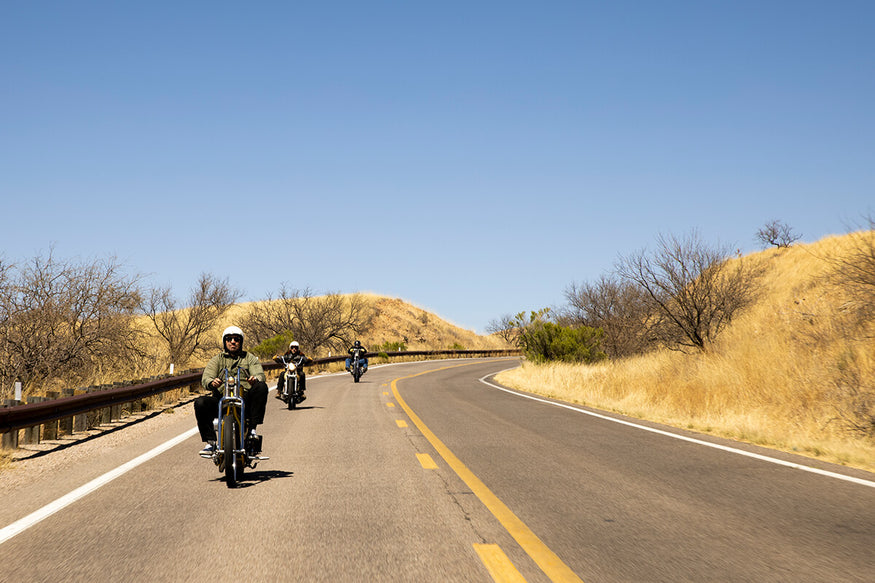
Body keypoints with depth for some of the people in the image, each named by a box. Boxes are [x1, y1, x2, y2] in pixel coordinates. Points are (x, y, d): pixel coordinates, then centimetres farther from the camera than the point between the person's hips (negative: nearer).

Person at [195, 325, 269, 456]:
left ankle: (252, 428, -25)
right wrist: (212, 382, -25)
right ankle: (209, 442, -19)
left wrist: (256, 379, -27)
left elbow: (260, 374, 0)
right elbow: (206, 378, 2)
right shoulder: (217, 359, 19)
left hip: (246, 399, 0)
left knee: (261, 387, -29)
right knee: (200, 403, -28)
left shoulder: (250, 358, 19)